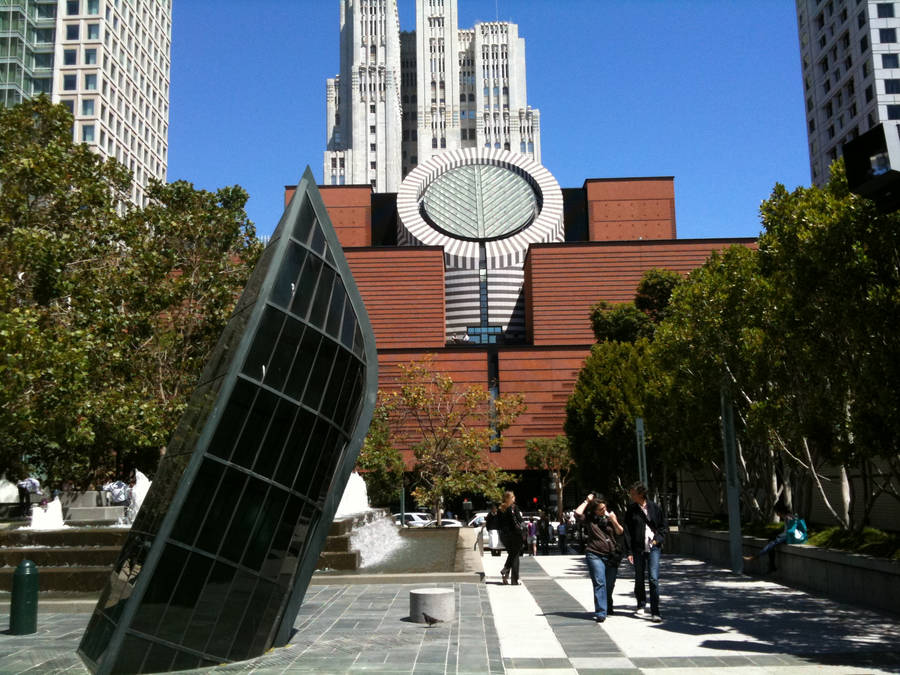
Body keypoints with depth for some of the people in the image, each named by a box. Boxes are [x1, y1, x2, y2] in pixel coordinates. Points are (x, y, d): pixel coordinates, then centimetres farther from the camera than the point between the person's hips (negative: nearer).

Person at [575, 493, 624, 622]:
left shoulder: (610, 516, 11)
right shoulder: (589, 519, 0)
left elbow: (620, 532, 8)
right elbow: (578, 513, -19)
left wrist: (614, 521, -10)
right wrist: (587, 501, -8)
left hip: (612, 556, 4)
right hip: (595, 556, -4)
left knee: (610, 585, 12)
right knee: (599, 583, -12)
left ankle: (608, 608, 35)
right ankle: (601, 613, -13)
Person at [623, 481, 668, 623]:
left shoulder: (655, 507, 0)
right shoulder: (631, 510, 1)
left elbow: (664, 527, 8)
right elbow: (627, 532, 0)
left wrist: (658, 539, -7)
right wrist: (629, 552, -4)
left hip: (653, 548, -2)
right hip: (638, 549, 2)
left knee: (654, 578, -11)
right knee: (639, 579, 11)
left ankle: (655, 612, -8)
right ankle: (641, 606, 34)